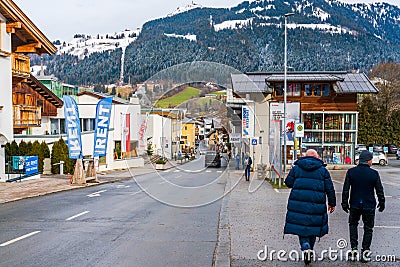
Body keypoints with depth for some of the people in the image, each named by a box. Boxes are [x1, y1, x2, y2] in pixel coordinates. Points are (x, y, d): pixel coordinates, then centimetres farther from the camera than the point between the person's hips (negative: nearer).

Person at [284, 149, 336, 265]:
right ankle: (309, 248, 25)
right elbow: (329, 188, 5)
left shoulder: (296, 168, 5)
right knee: (313, 226, 16)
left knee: (301, 225, 4)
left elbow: (288, 182, 9)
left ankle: (305, 247, -18)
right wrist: (332, 203, 15)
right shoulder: (323, 170, 4)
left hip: (298, 203, 0)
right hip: (316, 205, 0)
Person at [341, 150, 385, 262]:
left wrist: (344, 203, 7)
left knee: (353, 225, 19)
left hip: (355, 205, 1)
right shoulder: (374, 174, -9)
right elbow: (379, 191, 0)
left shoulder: (351, 172, -6)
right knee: (368, 228, 12)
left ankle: (354, 250, 9)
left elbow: (345, 190, -3)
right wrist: (381, 203, 15)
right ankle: (365, 252, 11)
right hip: (369, 206, -1)